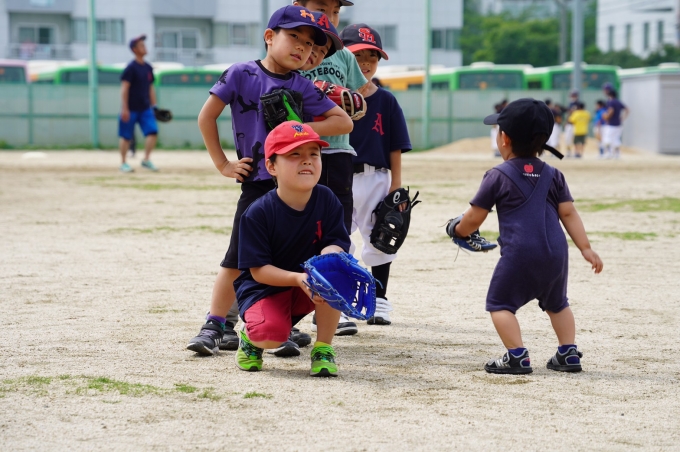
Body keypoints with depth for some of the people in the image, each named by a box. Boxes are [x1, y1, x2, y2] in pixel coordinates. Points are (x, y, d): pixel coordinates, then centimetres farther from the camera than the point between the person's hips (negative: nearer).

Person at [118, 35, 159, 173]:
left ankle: (146, 160, 1)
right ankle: (123, 163, 13)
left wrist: (154, 106, 13)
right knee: (126, 136, 3)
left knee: (152, 131, -8)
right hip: (131, 109, -6)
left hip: (145, 108, 6)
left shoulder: (148, 68, 10)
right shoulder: (131, 68, -12)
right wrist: (125, 108, -19)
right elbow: (124, 88, -15)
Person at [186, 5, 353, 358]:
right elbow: (206, 117, 2)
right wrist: (222, 164, 0)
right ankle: (216, 325, 5)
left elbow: (345, 122, 2)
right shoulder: (241, 74, -1)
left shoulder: (301, 87, 3)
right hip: (257, 185, -2)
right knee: (238, 258, -2)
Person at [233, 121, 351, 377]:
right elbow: (258, 269, -19)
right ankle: (250, 337, 8)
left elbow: (335, 244, -14)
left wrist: (331, 255, -40)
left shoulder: (327, 201, -9)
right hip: (265, 288, -3)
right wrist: (298, 278, -35)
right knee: (271, 334, -34)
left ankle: (323, 348, -13)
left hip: (311, 289, 3)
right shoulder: (258, 213, -19)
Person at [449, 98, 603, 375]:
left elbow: (473, 219, 3)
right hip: (556, 252, 6)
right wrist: (586, 248, 8)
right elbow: (568, 213, 8)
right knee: (556, 303, 24)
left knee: (500, 303, 4)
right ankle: (568, 353, 18)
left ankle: (517, 356, -9)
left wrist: (459, 231, 23)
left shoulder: (498, 176, 0)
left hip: (519, 253, -6)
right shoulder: (553, 176, 13)